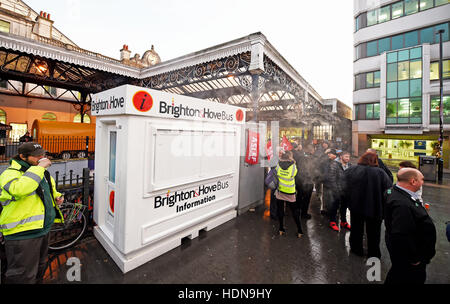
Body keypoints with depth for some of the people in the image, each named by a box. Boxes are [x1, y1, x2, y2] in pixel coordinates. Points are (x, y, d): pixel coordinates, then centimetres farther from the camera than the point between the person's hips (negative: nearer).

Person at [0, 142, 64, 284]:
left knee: (39, 268, 25)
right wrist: (39, 167, -31)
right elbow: (18, 190, -38)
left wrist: (57, 197, 5)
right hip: (22, 234, -8)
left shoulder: (42, 173, 10)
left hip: (43, 229, 8)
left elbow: (51, 191, 26)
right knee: (22, 277, 4)